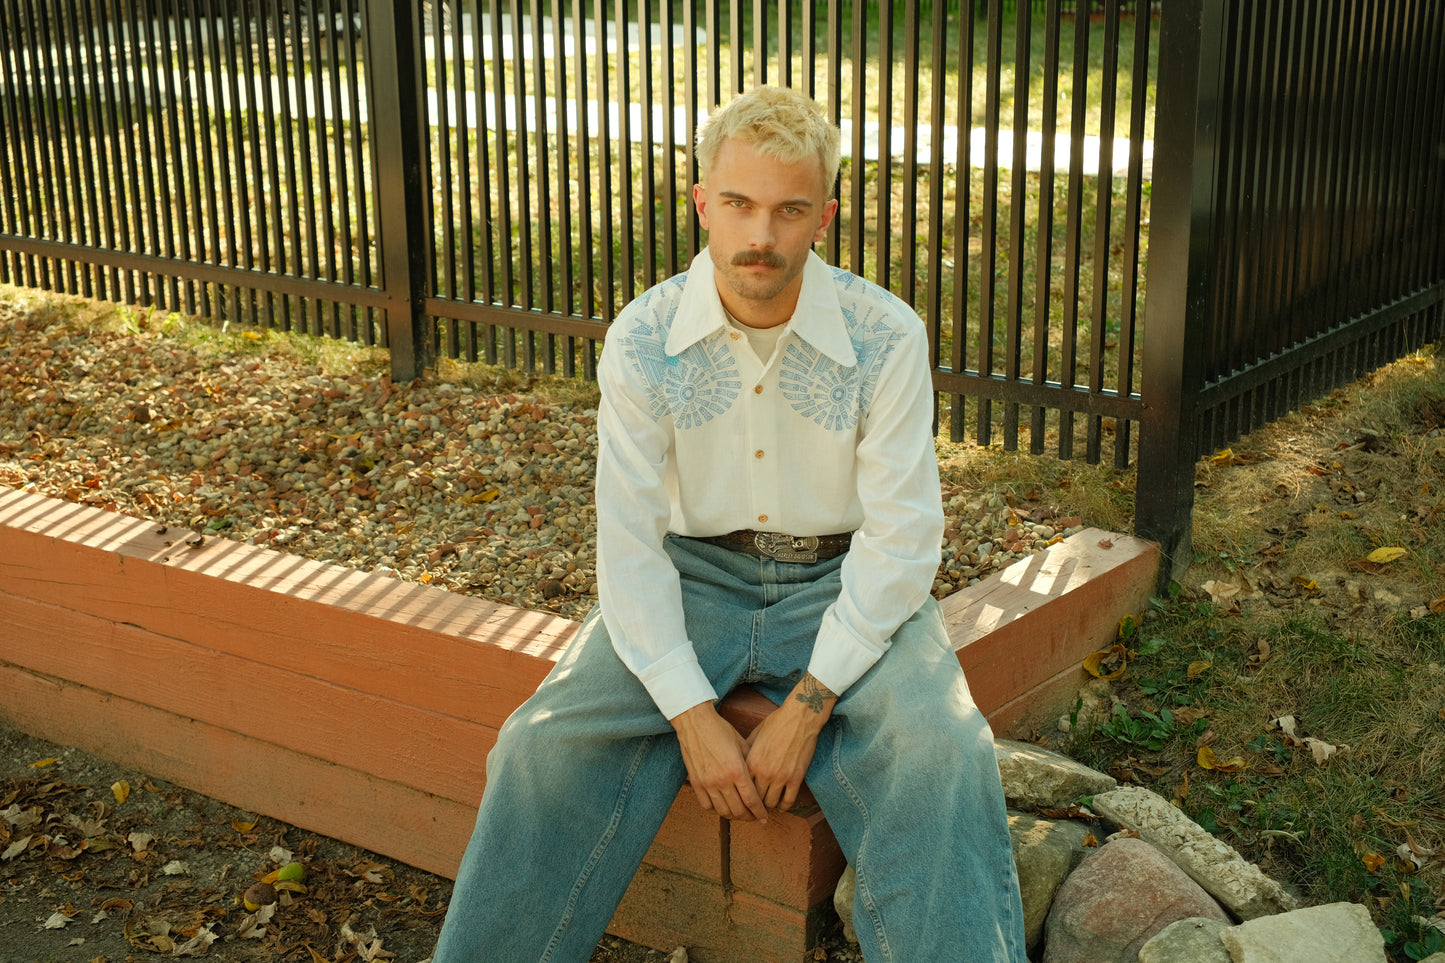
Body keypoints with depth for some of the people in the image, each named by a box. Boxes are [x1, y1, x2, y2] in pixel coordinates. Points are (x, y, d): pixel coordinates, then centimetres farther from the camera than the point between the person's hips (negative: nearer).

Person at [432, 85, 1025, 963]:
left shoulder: (888, 337, -12)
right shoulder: (643, 340, -9)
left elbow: (901, 537, -11)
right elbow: (629, 539, -9)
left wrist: (807, 707, -19)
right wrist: (693, 716, -18)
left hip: (843, 587, -1)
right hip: (694, 578, 1)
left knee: (940, 756, -29)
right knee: (546, 746, -19)